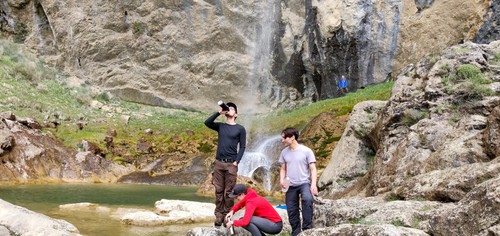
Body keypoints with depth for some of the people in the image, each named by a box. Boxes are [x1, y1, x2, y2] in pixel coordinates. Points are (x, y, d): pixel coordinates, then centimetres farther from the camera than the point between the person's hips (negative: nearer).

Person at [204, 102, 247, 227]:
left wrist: (236, 162, -8)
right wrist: (219, 112, -10)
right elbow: (207, 123, -6)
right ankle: (219, 216, 6)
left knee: (229, 192, -1)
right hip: (219, 162, 2)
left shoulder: (240, 129, 5)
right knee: (219, 191, 2)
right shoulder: (220, 126, 12)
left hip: (231, 164, -2)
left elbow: (242, 147, 1)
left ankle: (227, 216, 5)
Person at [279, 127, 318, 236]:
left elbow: (313, 169, -6)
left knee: (307, 199, -33)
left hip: (304, 183, -5)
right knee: (292, 212, 5)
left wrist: (313, 184, -19)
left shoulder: (306, 151, -6)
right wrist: (282, 180, -5)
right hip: (290, 186, 5)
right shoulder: (284, 152, 7)